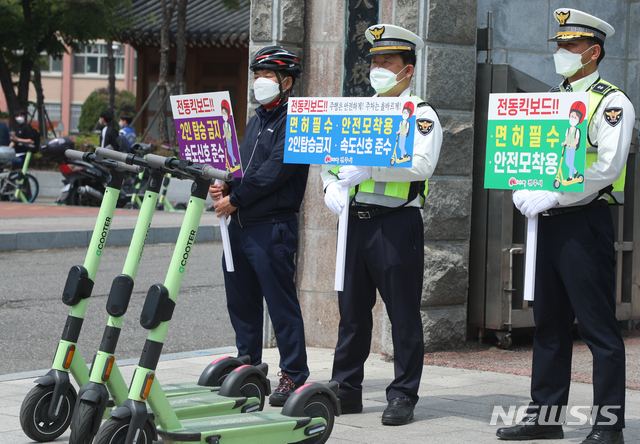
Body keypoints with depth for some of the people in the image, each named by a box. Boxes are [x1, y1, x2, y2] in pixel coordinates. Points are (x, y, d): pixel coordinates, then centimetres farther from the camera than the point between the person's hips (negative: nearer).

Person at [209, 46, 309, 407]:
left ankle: (294, 375, 0)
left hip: (273, 227, -9)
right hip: (240, 225, 9)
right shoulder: (257, 120, 21)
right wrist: (225, 185, 1)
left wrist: (236, 198, -16)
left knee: (281, 302, -6)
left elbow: (276, 170, -18)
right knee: (241, 300, 13)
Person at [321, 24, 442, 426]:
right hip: (356, 222, 6)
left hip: (398, 225, -6)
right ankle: (346, 389, 18)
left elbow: (421, 165, -18)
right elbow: (332, 158, 19)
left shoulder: (421, 115, -1)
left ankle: (403, 396, 5)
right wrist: (332, 187, -3)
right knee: (352, 309, 10)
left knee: (403, 313, -1)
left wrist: (370, 167, -28)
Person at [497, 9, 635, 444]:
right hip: (549, 225, 8)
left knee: (599, 326, -4)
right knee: (549, 324, 11)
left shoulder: (612, 103, -6)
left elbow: (605, 168, -17)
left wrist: (552, 196, -19)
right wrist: (523, 191, -2)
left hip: (586, 224, -8)